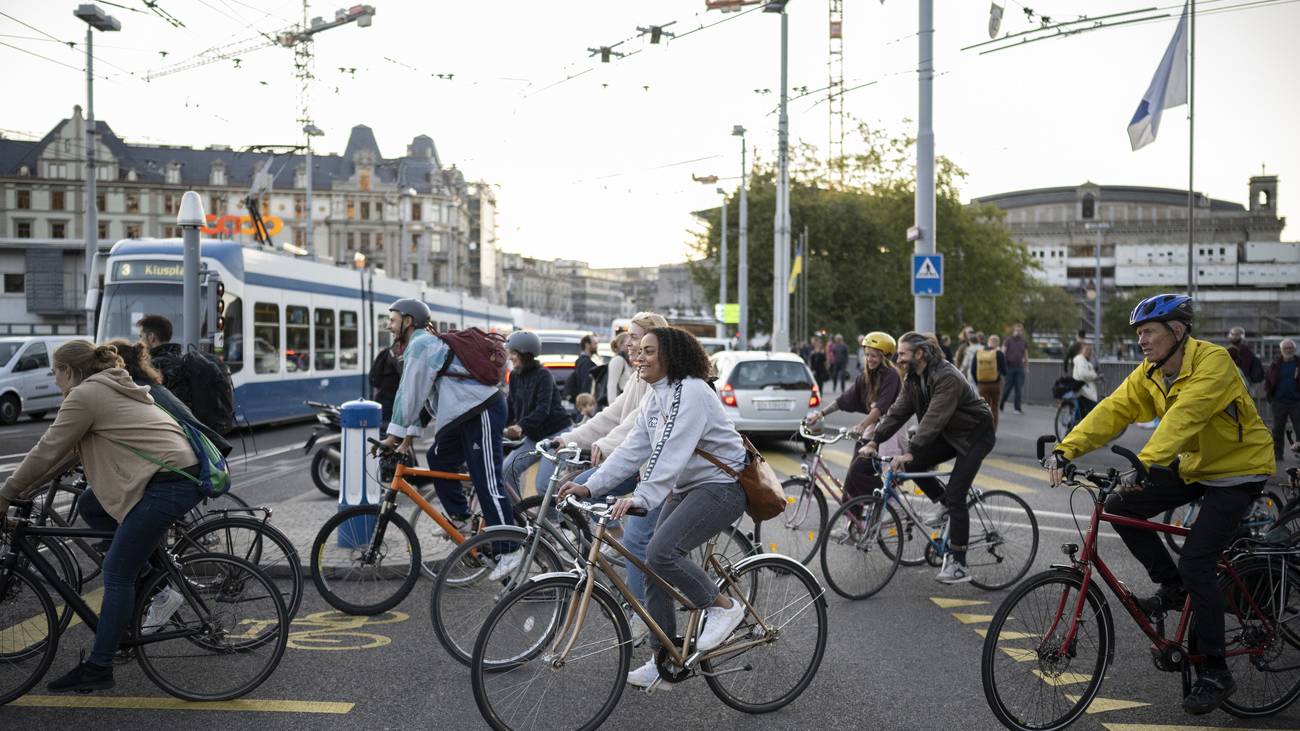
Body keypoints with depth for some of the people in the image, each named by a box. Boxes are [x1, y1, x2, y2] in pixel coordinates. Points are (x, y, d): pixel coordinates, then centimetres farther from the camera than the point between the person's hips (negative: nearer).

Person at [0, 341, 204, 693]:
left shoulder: (84, 395, -4)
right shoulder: (112, 389, 25)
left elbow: (47, 453, -1)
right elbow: (68, 453, 29)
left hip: (168, 484, -10)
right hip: (186, 476, 10)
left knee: (116, 574, -1)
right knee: (90, 506, 20)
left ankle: (97, 670, 10)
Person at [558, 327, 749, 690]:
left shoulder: (691, 391, -18)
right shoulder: (653, 398, 11)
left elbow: (671, 453, -29)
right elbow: (631, 451, 6)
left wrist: (641, 498, -39)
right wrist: (589, 487, -4)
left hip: (721, 486, -9)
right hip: (685, 489, 9)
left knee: (661, 552, -24)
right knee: (656, 566, 4)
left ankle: (723, 606, -3)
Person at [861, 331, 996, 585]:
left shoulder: (947, 378, -30)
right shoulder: (913, 379, -2)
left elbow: (934, 418, -38)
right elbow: (898, 412, -5)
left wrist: (909, 452, -44)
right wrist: (874, 441, -16)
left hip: (975, 435, -8)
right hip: (949, 434, 8)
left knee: (955, 495, -15)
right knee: (914, 464, -11)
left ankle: (959, 564, -8)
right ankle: (951, 510, 11)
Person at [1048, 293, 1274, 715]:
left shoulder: (1213, 362, -25)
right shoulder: (1149, 374, -3)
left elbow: (1185, 416, -40)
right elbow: (1112, 411, -14)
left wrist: (1146, 461, -53)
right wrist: (1066, 449, -28)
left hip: (1237, 470, -7)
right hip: (1192, 466, 7)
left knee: (1196, 564, -16)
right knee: (1121, 507, -10)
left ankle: (1215, 675, -1)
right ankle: (1172, 587, 11)